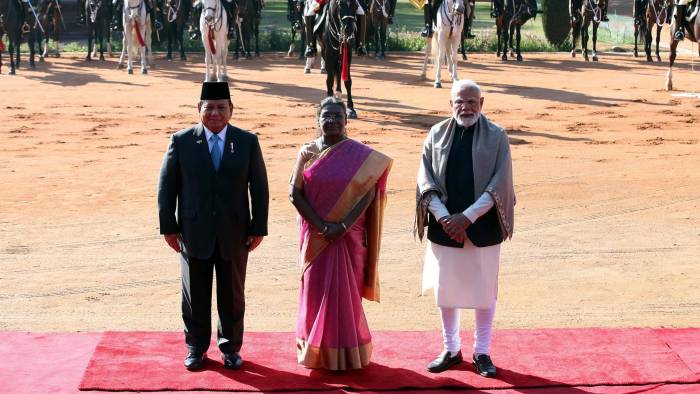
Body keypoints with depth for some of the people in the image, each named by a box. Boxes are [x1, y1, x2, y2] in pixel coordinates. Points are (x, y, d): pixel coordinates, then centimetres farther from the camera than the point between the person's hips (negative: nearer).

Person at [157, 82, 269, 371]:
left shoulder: (247, 142, 0)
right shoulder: (181, 141, -2)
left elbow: (259, 187, 2)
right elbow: (167, 187, 1)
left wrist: (258, 228, -2)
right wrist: (169, 227, -2)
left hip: (234, 235, 1)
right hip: (194, 234, 0)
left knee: (232, 296, 11)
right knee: (195, 296, 9)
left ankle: (231, 347, 26)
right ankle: (196, 348, 24)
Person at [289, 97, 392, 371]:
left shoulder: (360, 154, -3)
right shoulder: (307, 152, 1)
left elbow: (369, 193, -9)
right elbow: (295, 194, -4)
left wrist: (343, 226, -18)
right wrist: (321, 226, -13)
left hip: (349, 236, -1)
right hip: (315, 235, 1)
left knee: (346, 292, 4)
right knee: (316, 292, 6)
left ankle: (346, 353, 17)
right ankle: (317, 352, 18)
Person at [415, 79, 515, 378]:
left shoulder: (496, 136, -3)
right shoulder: (437, 135, 3)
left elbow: (499, 184, -8)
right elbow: (425, 179, -1)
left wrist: (468, 216, -16)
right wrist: (444, 217, -14)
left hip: (483, 227, -2)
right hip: (444, 227, 2)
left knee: (484, 290, 6)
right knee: (446, 288, 10)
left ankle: (481, 352, 20)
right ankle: (451, 350, 25)